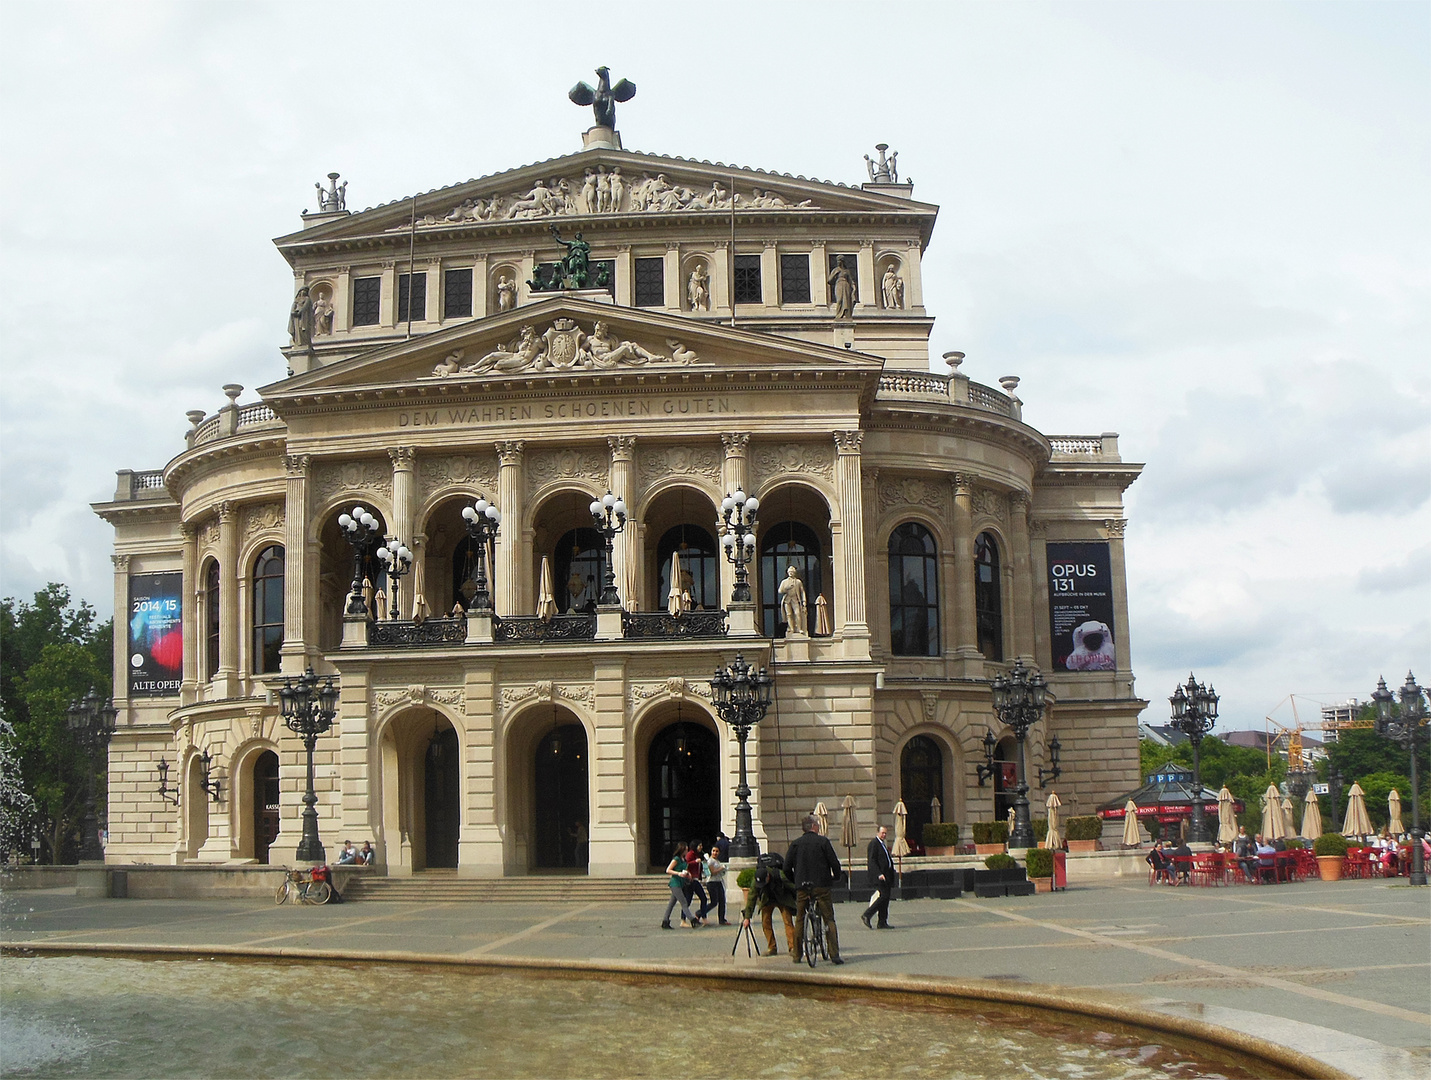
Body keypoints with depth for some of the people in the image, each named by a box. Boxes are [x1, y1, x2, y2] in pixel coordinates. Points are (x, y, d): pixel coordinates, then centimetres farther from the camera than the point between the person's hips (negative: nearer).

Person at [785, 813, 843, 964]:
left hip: (801, 886, 3)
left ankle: (797, 956, 12)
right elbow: (834, 863, -5)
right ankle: (834, 954, -9)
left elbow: (787, 866, 3)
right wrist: (836, 877, 14)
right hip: (821, 885, -3)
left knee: (799, 920, 13)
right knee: (829, 919, 1)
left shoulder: (796, 843, 5)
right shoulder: (823, 841, -3)